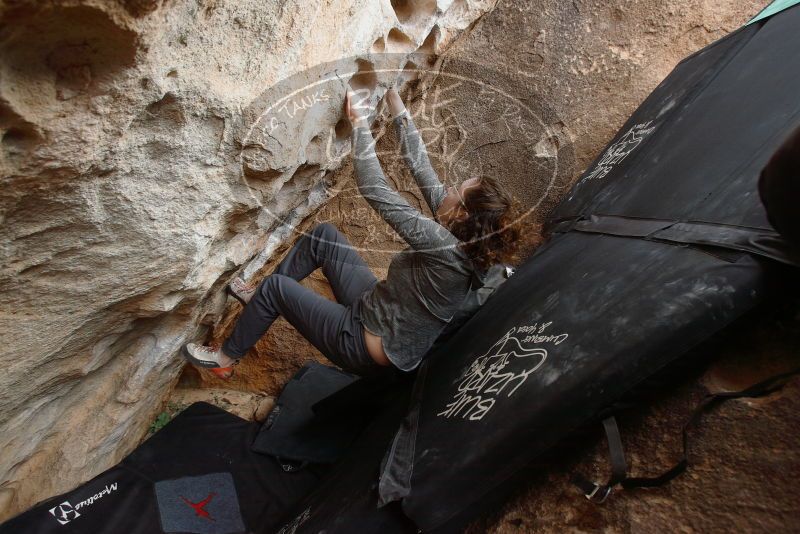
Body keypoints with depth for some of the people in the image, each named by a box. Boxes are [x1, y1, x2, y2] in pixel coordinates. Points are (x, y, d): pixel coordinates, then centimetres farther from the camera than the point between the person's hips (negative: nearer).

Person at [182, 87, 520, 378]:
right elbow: (421, 168, -3)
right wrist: (397, 107, 1)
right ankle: (259, 298, 25)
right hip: (376, 307, 8)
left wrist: (359, 122, -18)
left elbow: (374, 190, -29)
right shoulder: (463, 236, -9)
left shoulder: (445, 247, -33)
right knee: (324, 235, 6)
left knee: (276, 287, -1)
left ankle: (225, 359, 24)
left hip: (368, 349, -8)